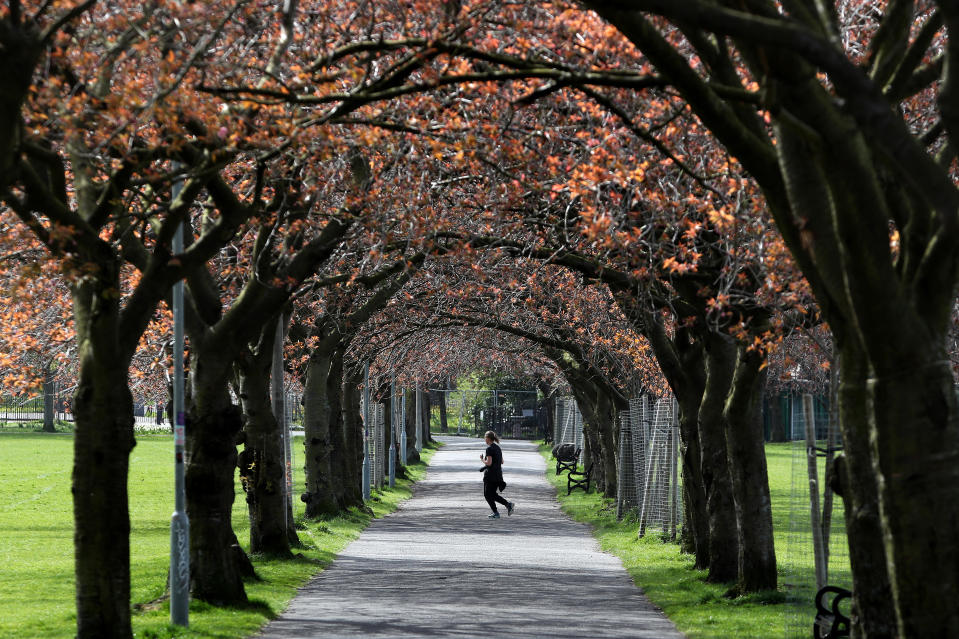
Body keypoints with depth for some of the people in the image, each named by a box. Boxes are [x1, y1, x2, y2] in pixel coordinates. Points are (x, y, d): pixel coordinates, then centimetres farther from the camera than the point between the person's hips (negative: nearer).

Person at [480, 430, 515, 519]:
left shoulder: (489, 448, -15)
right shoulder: (498, 448, 11)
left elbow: (489, 463, -21)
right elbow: (502, 462, 17)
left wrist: (482, 458, -2)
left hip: (490, 474, -8)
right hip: (498, 474, 8)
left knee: (488, 494, 4)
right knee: (493, 494, 17)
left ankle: (495, 513, 4)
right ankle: (508, 504, 3)